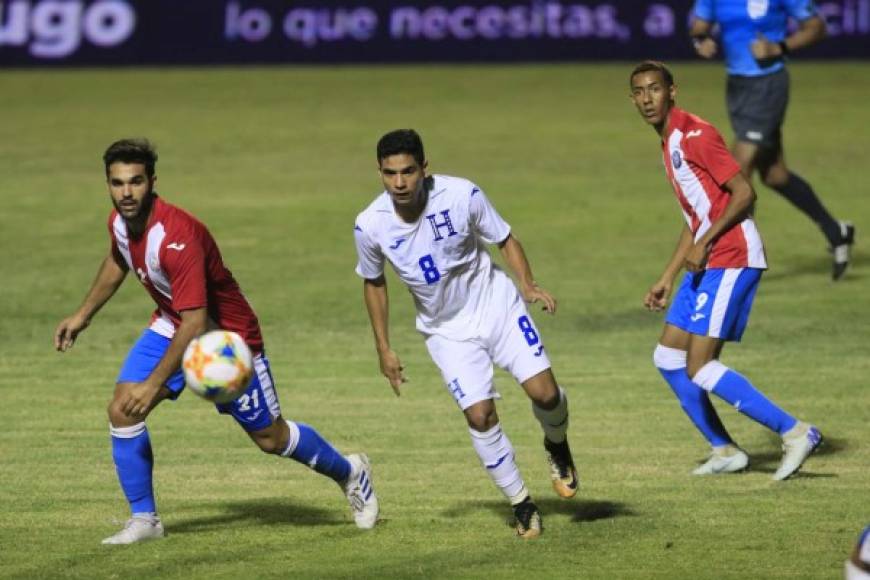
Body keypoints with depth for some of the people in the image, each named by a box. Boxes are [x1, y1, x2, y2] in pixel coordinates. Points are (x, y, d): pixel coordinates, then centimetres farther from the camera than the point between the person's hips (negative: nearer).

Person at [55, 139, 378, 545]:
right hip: (171, 325, 7)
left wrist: (154, 383, -38)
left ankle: (350, 473, 35)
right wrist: (83, 315, 17)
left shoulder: (177, 237, -37)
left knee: (271, 438, 7)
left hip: (226, 334, -7)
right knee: (121, 410, -12)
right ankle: (143, 519, 0)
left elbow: (195, 322, -38)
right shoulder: (119, 222, -12)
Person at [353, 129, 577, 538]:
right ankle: (521, 505, 6)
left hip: (495, 305, -1)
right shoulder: (370, 226, -17)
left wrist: (528, 284, -22)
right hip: (446, 330, 1)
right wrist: (384, 349, 5)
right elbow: (373, 282, 3)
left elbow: (505, 240, -5)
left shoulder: (462, 196, -21)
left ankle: (557, 446, 23)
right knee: (479, 415, -13)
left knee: (544, 392, -12)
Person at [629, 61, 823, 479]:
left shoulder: (695, 135, -12)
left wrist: (705, 243, -22)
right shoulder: (669, 144, 18)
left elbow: (744, 193, -18)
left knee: (699, 369, -14)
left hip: (732, 260, -10)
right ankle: (725, 452, 16)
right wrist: (667, 280, 23)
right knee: (668, 358, 9)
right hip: (706, 264, 10)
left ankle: (795, 433, -10)